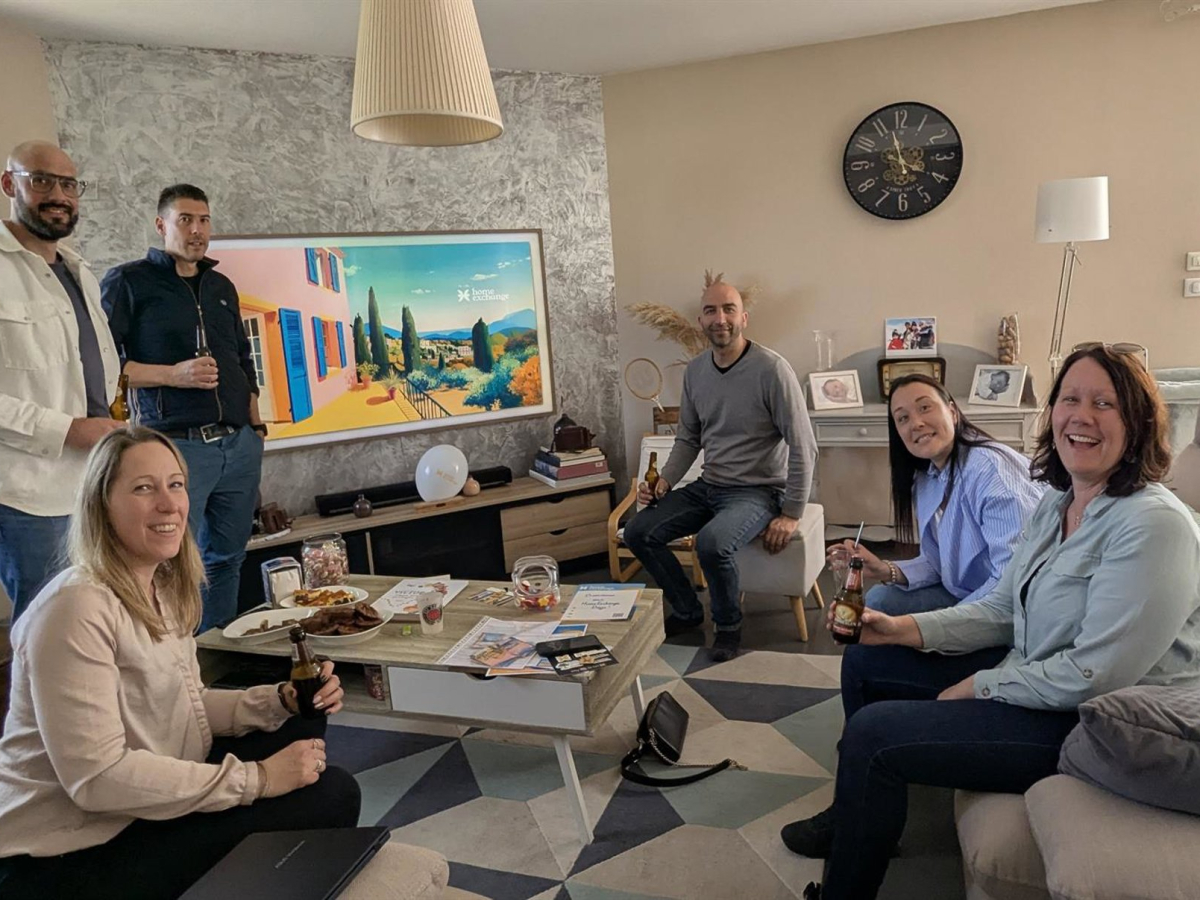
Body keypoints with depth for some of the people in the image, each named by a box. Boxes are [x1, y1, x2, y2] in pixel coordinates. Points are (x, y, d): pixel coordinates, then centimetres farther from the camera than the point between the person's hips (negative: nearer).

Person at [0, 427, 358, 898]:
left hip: (145, 807, 9)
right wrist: (256, 779, -24)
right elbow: (97, 777, -27)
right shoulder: (77, 608, -24)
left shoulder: (165, 588, 5)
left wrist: (281, 700, -7)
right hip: (74, 855, -9)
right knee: (331, 797, -15)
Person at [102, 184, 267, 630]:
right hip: (178, 444, -5)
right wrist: (171, 375, -16)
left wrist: (255, 425, 16)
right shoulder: (128, 282, 1)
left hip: (241, 444, 6)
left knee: (227, 557, 12)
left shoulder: (222, 287, 18)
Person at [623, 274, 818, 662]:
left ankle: (728, 625, -3)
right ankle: (688, 611, 14)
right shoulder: (695, 370, 4)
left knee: (712, 542, -34)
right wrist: (665, 480, -3)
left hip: (759, 491, -6)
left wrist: (792, 514, -16)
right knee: (638, 532, -8)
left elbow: (803, 447, -15)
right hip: (708, 486, 7)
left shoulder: (772, 369, -17)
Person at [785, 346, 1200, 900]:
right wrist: (907, 629, -4)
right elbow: (1003, 611, 9)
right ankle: (858, 817, 30)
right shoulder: (1056, 503, 5)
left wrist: (980, 686, -14)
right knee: (864, 662, 12)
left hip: (1095, 725, -9)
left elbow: (1094, 676, -27)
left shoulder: (1152, 525, -24)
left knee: (871, 732, -19)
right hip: (1033, 678, 9)